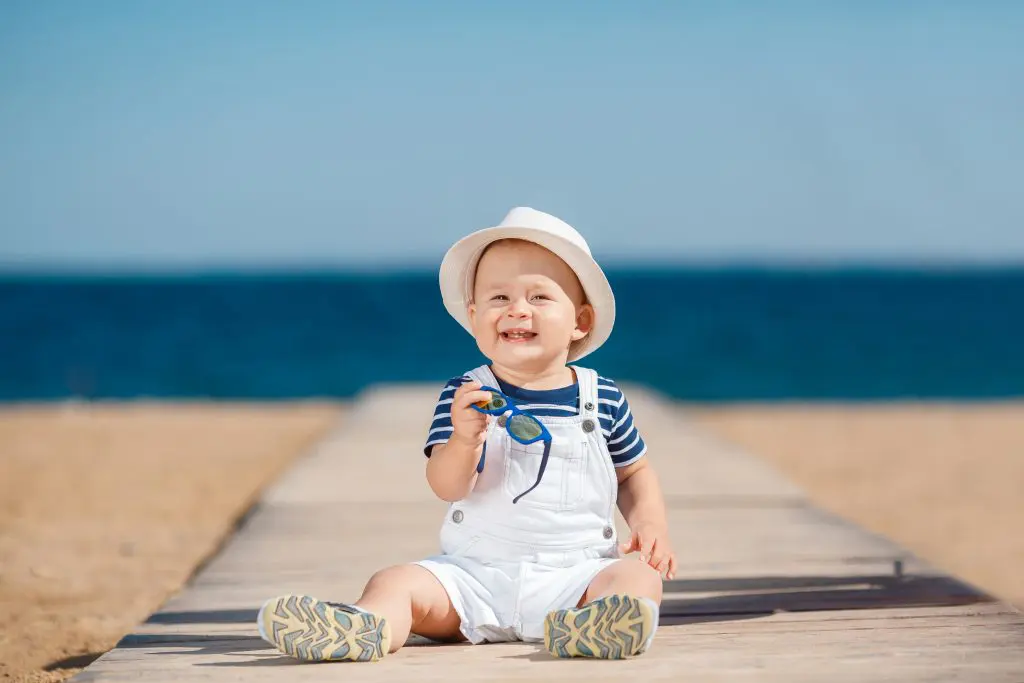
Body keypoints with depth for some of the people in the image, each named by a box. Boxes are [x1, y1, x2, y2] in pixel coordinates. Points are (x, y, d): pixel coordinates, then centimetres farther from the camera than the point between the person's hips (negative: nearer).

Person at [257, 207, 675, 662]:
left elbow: (635, 472, 21)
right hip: (475, 571, 0)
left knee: (638, 578, -28)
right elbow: (446, 487, -12)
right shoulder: (465, 395, -1)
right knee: (395, 582, -21)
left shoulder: (603, 399, 5)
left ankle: (598, 625, -60)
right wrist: (463, 439, -33)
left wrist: (650, 522, 0)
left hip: (576, 572, 0)